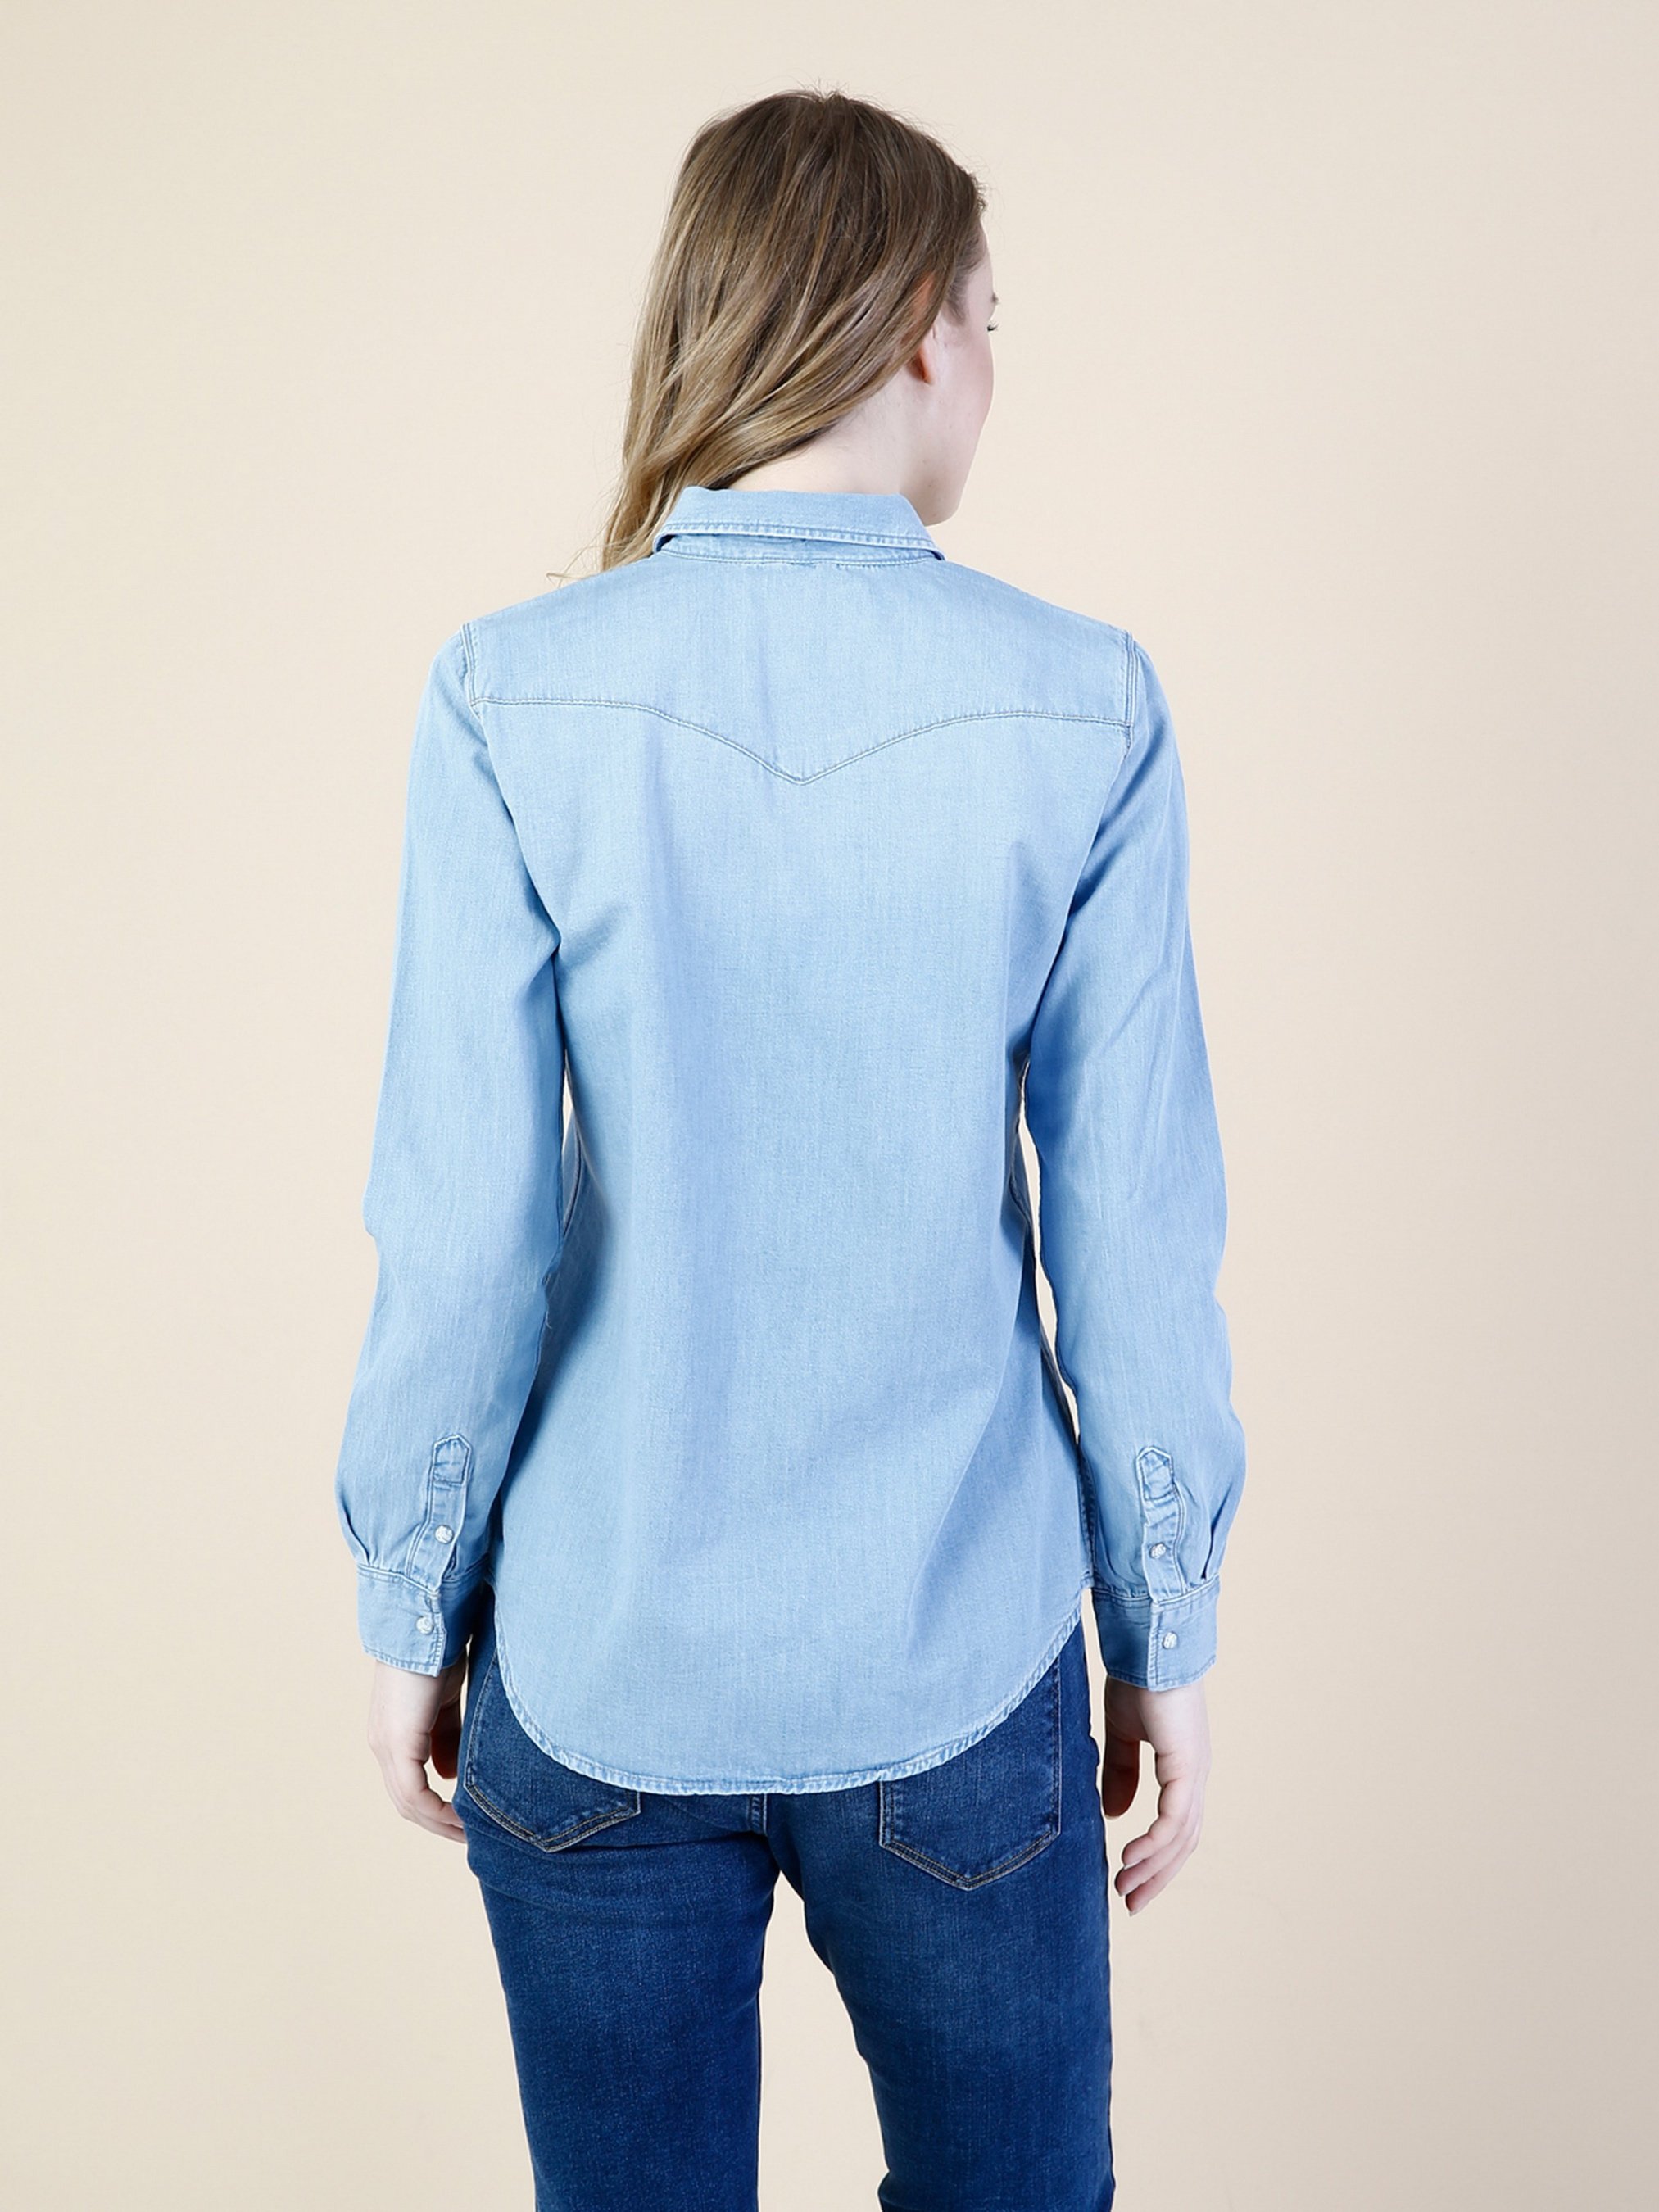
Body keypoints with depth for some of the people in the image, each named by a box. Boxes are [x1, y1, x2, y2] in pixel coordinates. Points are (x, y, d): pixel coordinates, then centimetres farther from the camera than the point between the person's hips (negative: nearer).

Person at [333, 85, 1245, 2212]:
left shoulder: (515, 700, -11)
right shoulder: (1082, 710, -10)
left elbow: (462, 1228, -10)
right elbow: (1135, 1241, -7)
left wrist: (406, 1604, 5)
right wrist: (1170, 1634, 6)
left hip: (597, 1666, 1)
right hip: (954, 1668, 0)